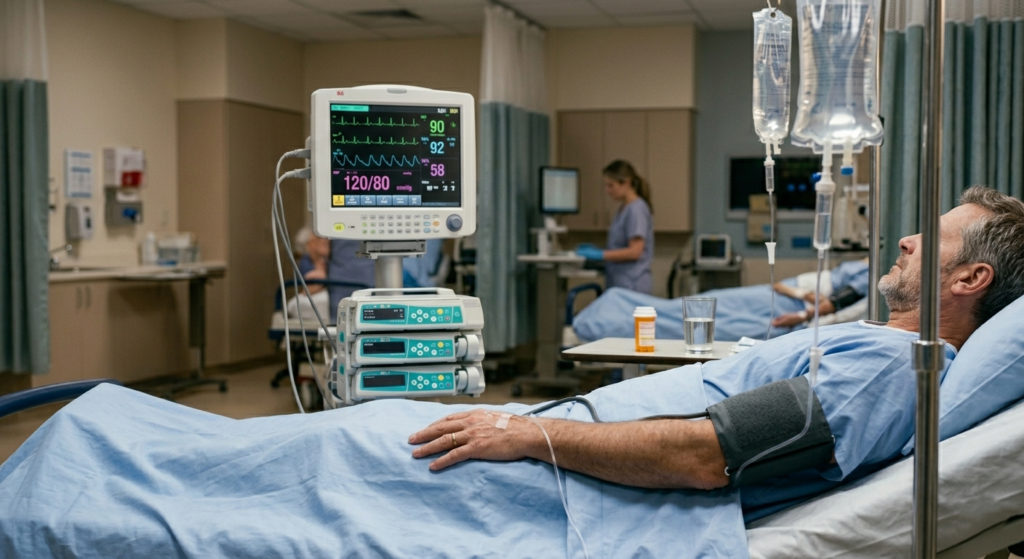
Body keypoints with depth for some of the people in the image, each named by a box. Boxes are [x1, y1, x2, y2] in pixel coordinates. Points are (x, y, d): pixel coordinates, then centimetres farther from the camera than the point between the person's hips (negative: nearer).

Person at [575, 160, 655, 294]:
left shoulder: (636, 209, -13)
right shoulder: (623, 209, 16)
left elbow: (634, 251, -18)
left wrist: (600, 254, -17)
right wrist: (597, 250, 9)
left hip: (631, 286, -9)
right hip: (619, 283, 9)